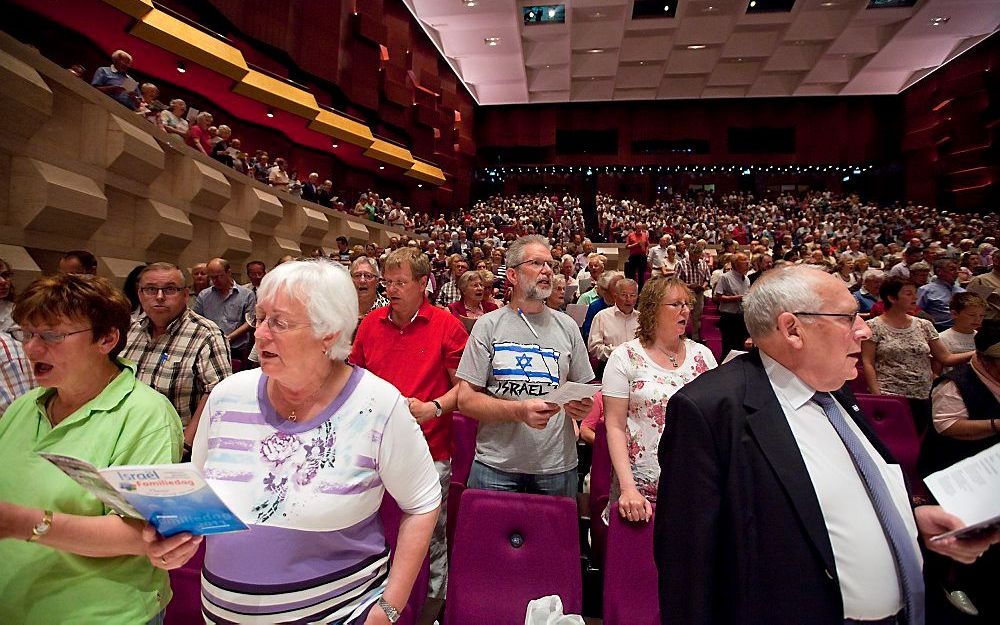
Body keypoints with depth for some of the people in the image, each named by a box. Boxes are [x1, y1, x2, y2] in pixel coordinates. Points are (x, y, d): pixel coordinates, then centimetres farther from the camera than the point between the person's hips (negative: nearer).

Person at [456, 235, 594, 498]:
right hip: (496, 467, -2)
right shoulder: (488, 325, -2)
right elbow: (466, 400, -7)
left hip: (558, 467, 3)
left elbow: (584, 393, 13)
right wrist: (520, 411, -20)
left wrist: (582, 406, -11)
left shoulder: (567, 326, 7)